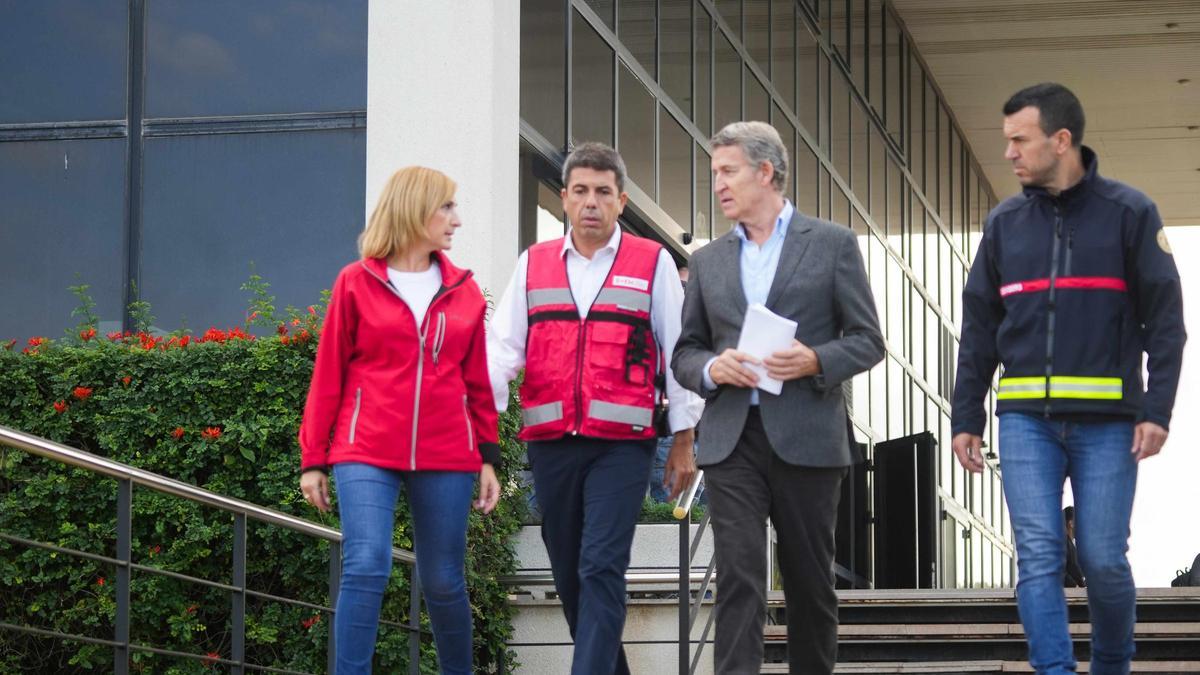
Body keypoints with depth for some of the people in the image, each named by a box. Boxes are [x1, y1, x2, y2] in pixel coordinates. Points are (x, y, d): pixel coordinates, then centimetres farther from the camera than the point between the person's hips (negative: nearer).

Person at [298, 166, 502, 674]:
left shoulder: (464, 291, 11)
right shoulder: (357, 283, 3)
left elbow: (477, 383, 14)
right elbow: (327, 377, 5)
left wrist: (487, 457, 8)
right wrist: (313, 460, 3)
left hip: (445, 457, 3)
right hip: (367, 453, -3)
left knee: (443, 581, 7)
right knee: (366, 568, -15)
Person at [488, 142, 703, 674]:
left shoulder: (652, 264, 4)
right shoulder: (533, 265, 12)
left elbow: (677, 352, 6)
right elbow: (503, 348, 6)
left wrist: (683, 441, 5)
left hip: (621, 444, -4)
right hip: (549, 444, 4)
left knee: (601, 570, -12)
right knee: (569, 575, 9)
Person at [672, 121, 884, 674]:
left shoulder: (832, 244, 5)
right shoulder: (709, 261, 15)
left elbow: (867, 341, 3)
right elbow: (684, 353, 15)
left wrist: (816, 361, -15)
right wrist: (711, 368, -7)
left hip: (806, 439, -2)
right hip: (732, 439, 2)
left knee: (810, 582, 7)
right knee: (738, 580, -9)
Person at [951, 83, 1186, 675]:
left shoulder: (1129, 213, 1)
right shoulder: (1005, 222, 11)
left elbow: (1164, 320, -2)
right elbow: (978, 330, 14)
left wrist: (1157, 410, -10)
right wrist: (965, 418, 8)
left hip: (1107, 421, -3)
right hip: (1026, 419, 3)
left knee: (1104, 559, 0)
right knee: (1038, 557, -7)